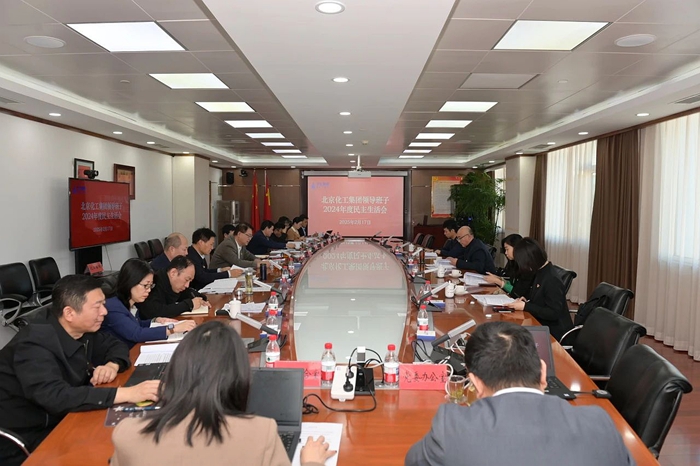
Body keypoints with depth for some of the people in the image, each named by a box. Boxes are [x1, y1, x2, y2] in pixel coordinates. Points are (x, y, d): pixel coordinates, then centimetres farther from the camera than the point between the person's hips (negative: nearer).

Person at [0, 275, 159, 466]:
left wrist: (112, 365, -13)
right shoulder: (34, 344, -26)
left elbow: (115, 345, 10)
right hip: (21, 443, -7)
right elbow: (56, 397, -38)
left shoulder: (81, 330, -5)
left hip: (61, 421, 7)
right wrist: (126, 393, -42)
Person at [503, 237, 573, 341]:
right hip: (542, 325, 8)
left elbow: (554, 313, -23)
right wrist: (526, 300, -1)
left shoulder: (552, 280, -22)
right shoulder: (540, 273, 5)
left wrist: (525, 306, -22)